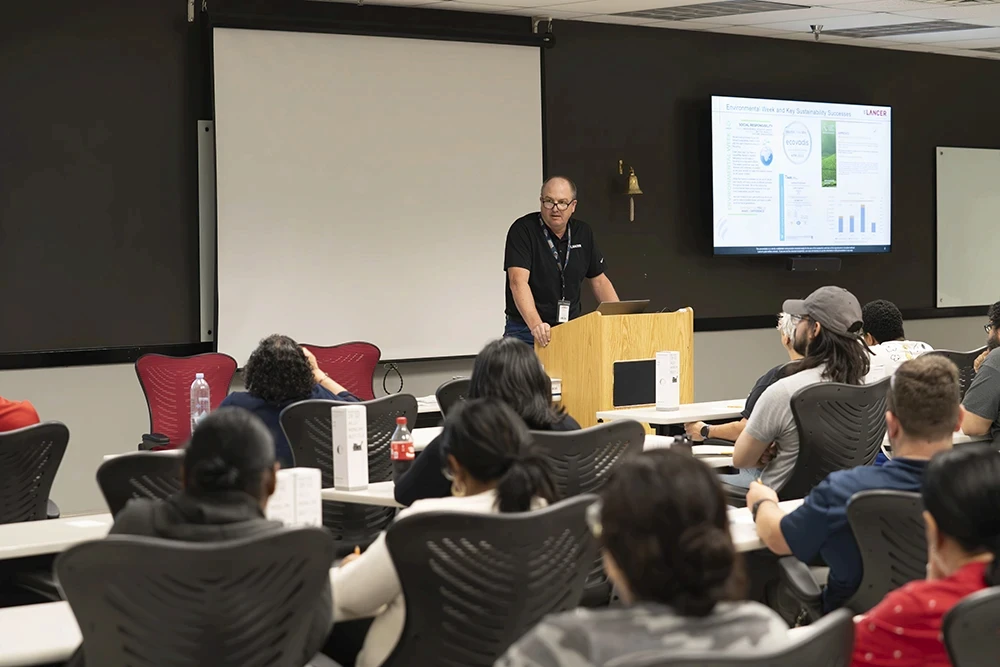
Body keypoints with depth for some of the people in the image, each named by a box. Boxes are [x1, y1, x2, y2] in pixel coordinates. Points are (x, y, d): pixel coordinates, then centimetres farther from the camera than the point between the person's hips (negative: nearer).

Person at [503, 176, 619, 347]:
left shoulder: (583, 232, 8)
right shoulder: (523, 229, -9)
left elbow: (599, 281, 17)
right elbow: (518, 282, -22)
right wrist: (535, 324, -36)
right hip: (526, 331, -4)